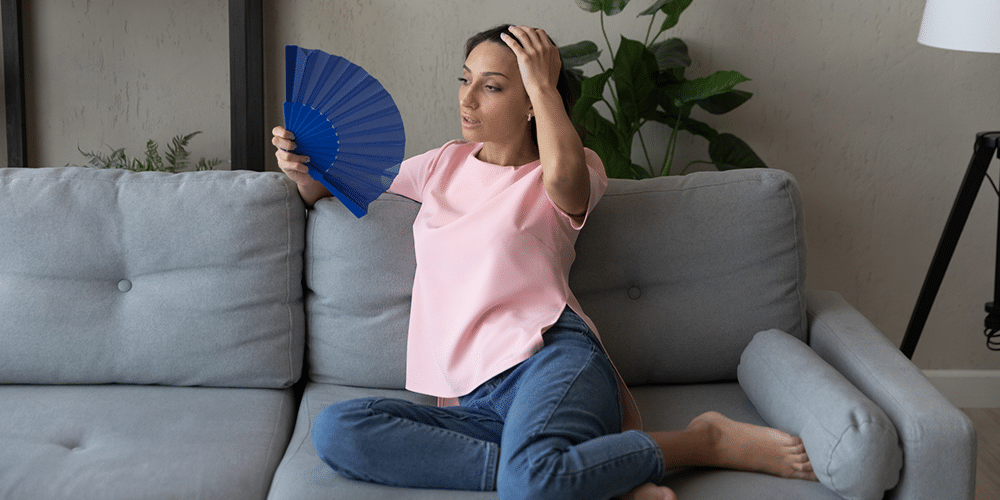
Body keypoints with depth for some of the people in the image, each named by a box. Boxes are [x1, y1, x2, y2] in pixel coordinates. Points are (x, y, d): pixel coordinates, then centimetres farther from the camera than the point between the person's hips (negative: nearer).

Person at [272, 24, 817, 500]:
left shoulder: (566, 176, 9)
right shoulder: (445, 164, 23)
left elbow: (564, 174, -19)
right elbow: (325, 191, 30)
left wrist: (542, 82, -4)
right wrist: (303, 168, 6)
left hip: (550, 358, -5)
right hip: (475, 402, 5)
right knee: (334, 430, -26)